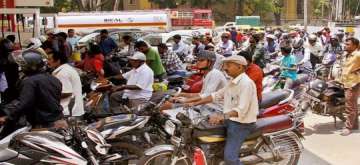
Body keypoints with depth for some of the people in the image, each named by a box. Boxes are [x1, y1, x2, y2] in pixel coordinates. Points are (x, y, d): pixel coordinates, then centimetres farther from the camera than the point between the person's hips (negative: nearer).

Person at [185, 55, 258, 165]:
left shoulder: (246, 83, -20)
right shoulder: (233, 82, 12)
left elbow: (242, 110, -29)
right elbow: (216, 95, 15)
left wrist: (222, 117, -42)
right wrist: (195, 103, 9)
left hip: (242, 123, -10)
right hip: (230, 119, 10)